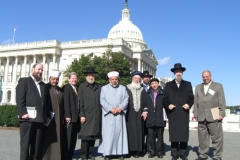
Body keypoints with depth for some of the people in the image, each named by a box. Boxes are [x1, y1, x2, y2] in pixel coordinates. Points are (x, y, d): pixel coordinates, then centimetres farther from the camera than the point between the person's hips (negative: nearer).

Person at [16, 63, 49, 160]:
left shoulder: (43, 85, 23)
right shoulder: (24, 81, 5)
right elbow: (20, 99, -6)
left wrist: (47, 115, 9)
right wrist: (23, 113, -17)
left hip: (40, 118, 6)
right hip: (28, 117, -5)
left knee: (37, 144, 8)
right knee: (25, 143, -1)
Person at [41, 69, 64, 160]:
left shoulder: (60, 90, 16)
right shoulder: (45, 88, -3)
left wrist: (62, 118, 10)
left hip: (58, 119, 6)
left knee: (57, 138, 8)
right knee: (47, 138, 1)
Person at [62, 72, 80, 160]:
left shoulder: (76, 89, 18)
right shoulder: (66, 87, -5)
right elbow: (66, 102, -13)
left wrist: (79, 116, 11)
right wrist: (67, 116, -19)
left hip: (76, 117, 7)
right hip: (69, 117, -7)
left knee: (73, 138, 9)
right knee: (67, 137, -3)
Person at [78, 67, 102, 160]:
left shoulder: (98, 87, 14)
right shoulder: (82, 86, 4)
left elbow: (100, 101, 12)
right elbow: (81, 102, -2)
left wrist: (101, 113, 6)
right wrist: (82, 115, -8)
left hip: (97, 116, 3)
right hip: (86, 115, -3)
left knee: (93, 135, 8)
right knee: (85, 136, 0)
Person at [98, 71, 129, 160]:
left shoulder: (123, 88, 13)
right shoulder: (104, 88, 8)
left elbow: (126, 99, 4)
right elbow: (102, 100, -1)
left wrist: (120, 107, -12)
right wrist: (111, 109, -12)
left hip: (120, 115, 2)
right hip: (108, 114, -1)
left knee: (120, 132, 2)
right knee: (108, 134, -3)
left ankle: (121, 152, 8)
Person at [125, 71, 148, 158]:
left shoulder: (143, 90, 12)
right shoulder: (126, 89, 2)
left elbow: (145, 102, 13)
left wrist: (145, 111, 1)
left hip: (139, 115, 3)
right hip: (129, 115, -3)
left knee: (139, 132, 3)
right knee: (130, 131, -1)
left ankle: (137, 150, 9)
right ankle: (131, 149, 6)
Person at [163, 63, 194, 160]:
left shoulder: (187, 84, 16)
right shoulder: (168, 85, 15)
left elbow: (191, 97, 10)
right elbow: (165, 98, 9)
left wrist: (189, 104, -9)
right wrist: (168, 105, -9)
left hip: (184, 113, 1)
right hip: (173, 113, 0)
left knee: (184, 133, 0)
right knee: (173, 133, 0)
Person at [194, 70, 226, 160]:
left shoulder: (218, 86, 9)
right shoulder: (198, 87, 17)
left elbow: (222, 101, 2)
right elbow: (196, 102, 14)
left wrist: (221, 113, -6)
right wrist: (196, 114, 7)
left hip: (214, 117, -3)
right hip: (201, 117, 3)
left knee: (216, 137, 0)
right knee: (202, 137, 6)